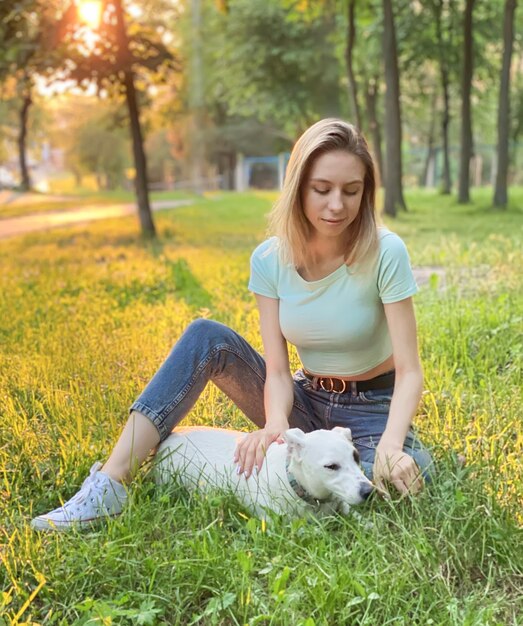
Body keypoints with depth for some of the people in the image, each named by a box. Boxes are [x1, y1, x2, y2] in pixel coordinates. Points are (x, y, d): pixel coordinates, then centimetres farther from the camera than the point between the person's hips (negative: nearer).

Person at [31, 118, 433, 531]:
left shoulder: (385, 253, -20)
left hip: (373, 408, -3)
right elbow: (277, 369, -12)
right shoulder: (270, 260, -10)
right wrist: (275, 423, -34)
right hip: (307, 401, 3)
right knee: (206, 337, -18)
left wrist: (392, 446, -39)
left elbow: (409, 372, -21)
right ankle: (110, 485, -24)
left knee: (406, 477, -37)